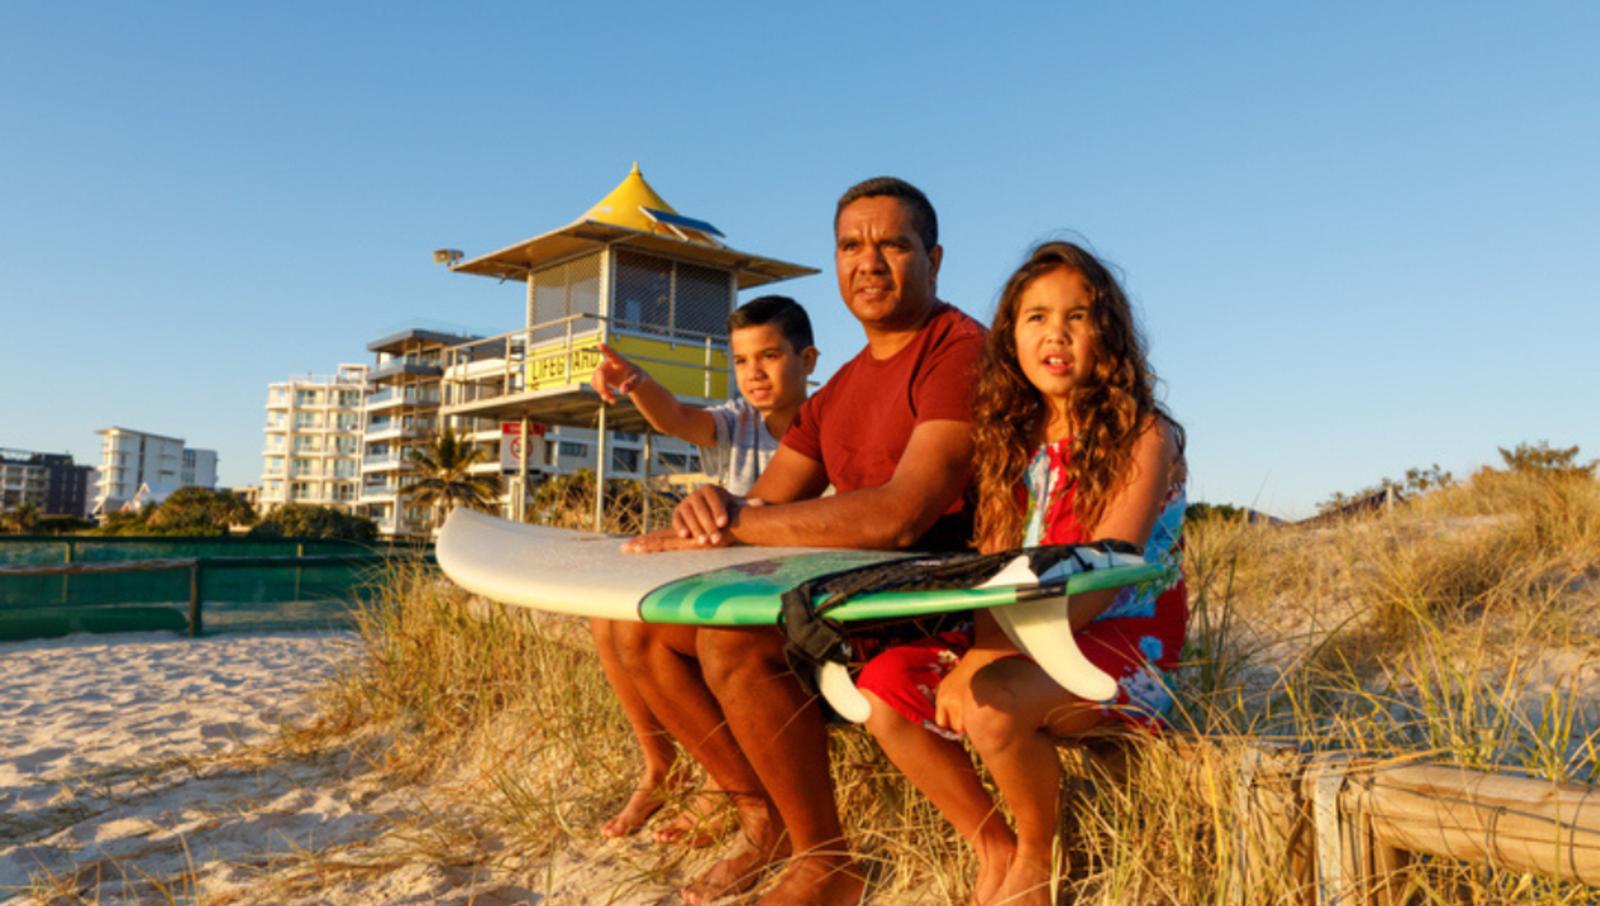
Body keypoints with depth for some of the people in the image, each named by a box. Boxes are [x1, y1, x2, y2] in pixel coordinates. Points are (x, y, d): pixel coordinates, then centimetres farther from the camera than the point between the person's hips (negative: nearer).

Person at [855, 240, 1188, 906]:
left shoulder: (1143, 436, -9)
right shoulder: (1016, 440, 11)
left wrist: (987, 666, -27)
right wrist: (978, 653, -16)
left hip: (1121, 641, -6)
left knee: (990, 705, -33)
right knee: (885, 684, -14)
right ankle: (993, 850, 4)